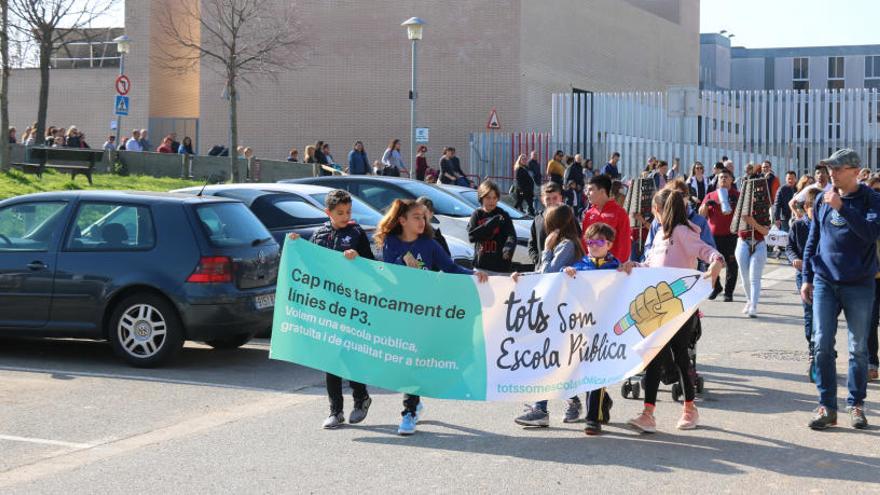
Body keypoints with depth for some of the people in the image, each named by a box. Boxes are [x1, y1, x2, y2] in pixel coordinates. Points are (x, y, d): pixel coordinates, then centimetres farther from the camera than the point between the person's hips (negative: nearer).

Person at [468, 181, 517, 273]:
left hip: (500, 266, -2)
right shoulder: (477, 215, 5)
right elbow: (471, 236, -8)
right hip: (480, 265, 2)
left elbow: (511, 236, -15)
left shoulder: (503, 216, -1)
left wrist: (508, 248, -38)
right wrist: (490, 224, -18)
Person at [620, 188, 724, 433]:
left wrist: (717, 262, -42)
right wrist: (634, 266, 2)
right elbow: (650, 264, 20)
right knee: (653, 357, 0)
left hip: (682, 305, -7)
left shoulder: (681, 232, -11)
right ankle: (648, 414, -2)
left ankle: (690, 410, 24)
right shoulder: (661, 234, 16)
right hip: (659, 307, 7)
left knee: (679, 357, 5)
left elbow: (705, 250, -22)